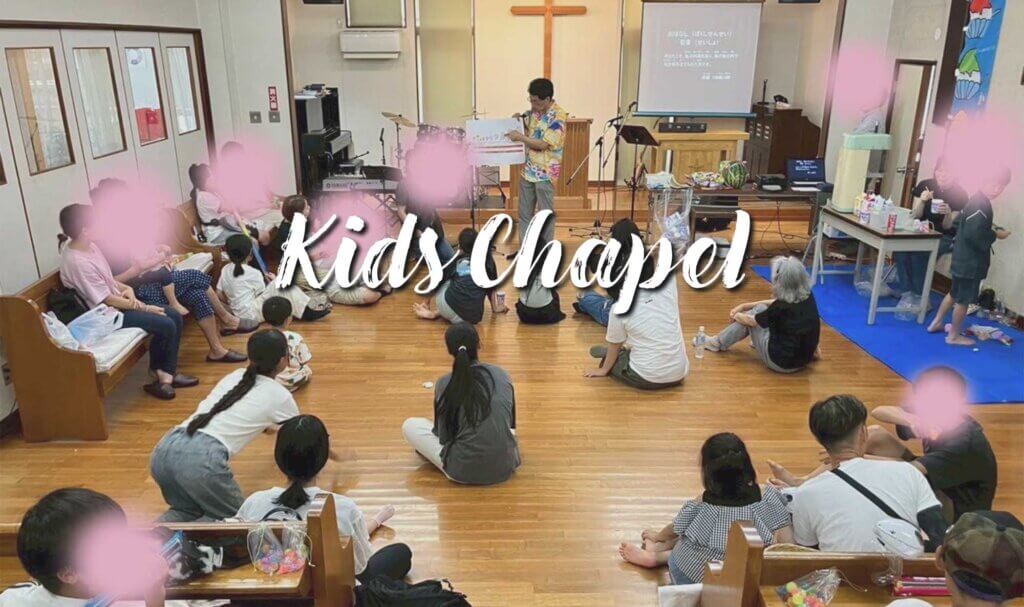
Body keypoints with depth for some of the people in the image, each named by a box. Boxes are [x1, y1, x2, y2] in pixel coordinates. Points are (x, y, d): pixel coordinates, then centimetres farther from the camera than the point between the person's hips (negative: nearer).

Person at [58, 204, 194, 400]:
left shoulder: (90, 246, 4)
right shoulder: (77, 262, -25)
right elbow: (107, 300, -21)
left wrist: (126, 288, -4)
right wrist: (144, 308, -15)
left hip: (118, 302, 10)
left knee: (175, 317, -1)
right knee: (166, 326, -18)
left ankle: (167, 373, 5)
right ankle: (159, 374, 4)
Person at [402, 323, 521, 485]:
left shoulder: (444, 384, -7)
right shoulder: (502, 374, 0)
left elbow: (444, 436, 4)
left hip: (463, 471, -4)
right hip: (505, 468, 4)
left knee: (409, 425, 13)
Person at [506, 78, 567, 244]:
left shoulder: (558, 116, -16)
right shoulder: (534, 110, 6)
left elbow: (544, 144, -21)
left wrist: (520, 137, -18)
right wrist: (520, 121, 2)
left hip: (545, 173, -7)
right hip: (527, 169, 7)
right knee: (524, 212, 12)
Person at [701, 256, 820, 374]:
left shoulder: (782, 308, -27)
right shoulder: (808, 296, -6)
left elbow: (750, 321, -7)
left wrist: (735, 315, 14)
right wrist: (744, 306, 15)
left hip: (782, 363, -7)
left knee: (752, 316, 8)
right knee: (759, 309, 13)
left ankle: (719, 343, 26)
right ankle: (758, 341, 37)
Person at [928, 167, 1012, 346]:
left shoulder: (976, 200, 8)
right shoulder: (982, 205, -23)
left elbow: (959, 224, 18)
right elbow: (974, 234, -29)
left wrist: (991, 230, 13)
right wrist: (995, 235, -14)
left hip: (963, 258, 10)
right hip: (971, 261, -10)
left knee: (955, 293, 22)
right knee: (964, 299, 3)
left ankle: (936, 323, 32)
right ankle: (953, 336, 14)